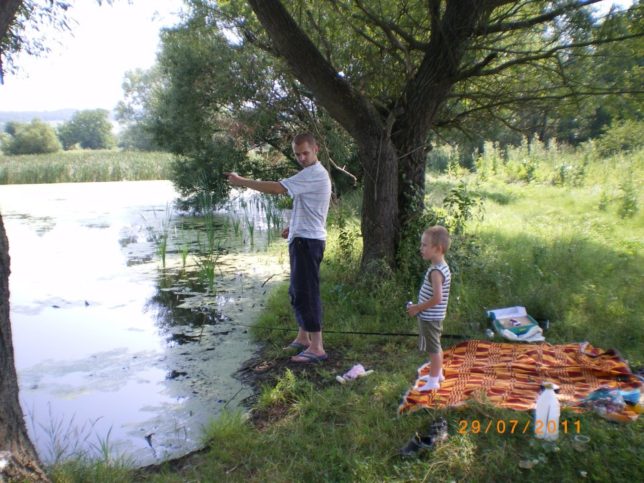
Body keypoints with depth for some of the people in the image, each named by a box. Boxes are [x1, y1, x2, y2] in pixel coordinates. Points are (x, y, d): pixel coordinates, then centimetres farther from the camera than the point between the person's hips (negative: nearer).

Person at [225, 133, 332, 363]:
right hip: (303, 239, 11)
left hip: (307, 241, -11)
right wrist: (294, 226, 14)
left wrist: (241, 181, -16)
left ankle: (316, 348, -6)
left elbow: (277, 188, -23)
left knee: (306, 292, -10)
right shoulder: (311, 173, 18)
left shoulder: (314, 174, -16)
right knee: (297, 291, 16)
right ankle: (303, 338, 27)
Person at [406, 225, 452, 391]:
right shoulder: (441, 266, 5)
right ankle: (437, 374, 38)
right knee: (435, 346, 22)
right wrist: (419, 306, 11)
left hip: (429, 317, -10)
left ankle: (433, 381, 16)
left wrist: (417, 308, -19)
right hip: (433, 316, 10)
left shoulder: (436, 271, -25)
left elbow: (437, 298, -30)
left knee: (433, 348, 4)